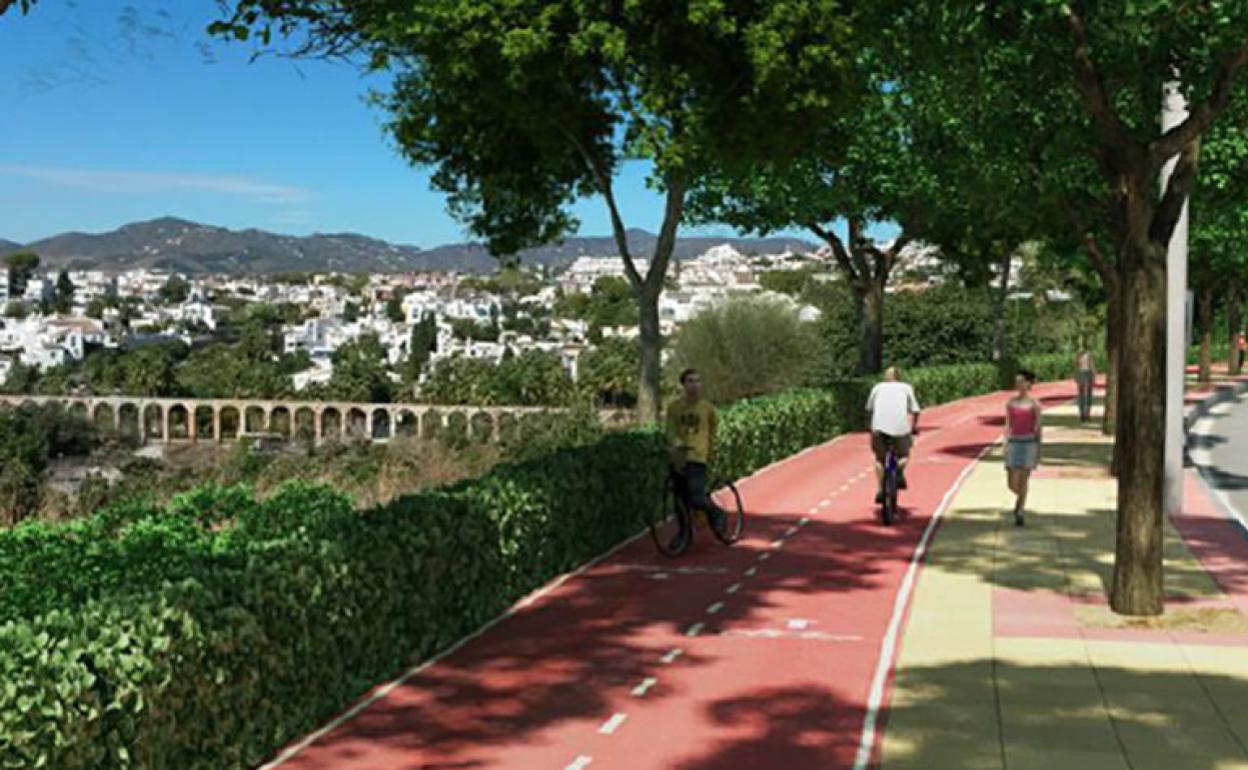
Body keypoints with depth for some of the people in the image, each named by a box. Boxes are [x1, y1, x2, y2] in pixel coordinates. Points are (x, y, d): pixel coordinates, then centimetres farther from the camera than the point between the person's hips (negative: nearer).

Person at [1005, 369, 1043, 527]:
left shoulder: (1034, 404, -3)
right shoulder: (1011, 402, 7)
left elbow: (1039, 426, -1)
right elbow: (1008, 424, 9)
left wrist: (1038, 449, -3)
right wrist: (1006, 443, 1)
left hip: (1029, 443, -3)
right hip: (1014, 443, 3)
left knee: (1023, 481, -4)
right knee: (1012, 484, -1)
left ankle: (1019, 513, 6)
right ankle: (1021, 498, 32)